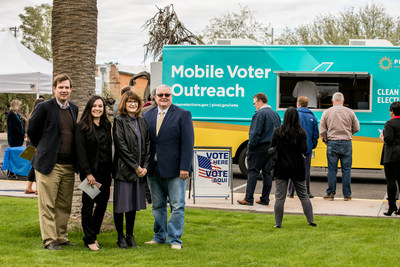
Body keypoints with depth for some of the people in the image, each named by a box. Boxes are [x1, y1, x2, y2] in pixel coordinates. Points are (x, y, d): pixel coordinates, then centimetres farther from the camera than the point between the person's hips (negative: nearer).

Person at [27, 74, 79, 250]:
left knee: (64, 205, 10)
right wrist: (43, 148, 8)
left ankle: (61, 237, 20)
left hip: (68, 165, 6)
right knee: (47, 205, -2)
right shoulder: (44, 108, -6)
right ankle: (49, 240, 4)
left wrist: (74, 160, 14)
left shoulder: (74, 109, 12)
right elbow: (31, 131, 1)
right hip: (49, 164, -6)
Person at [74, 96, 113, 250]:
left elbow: (109, 149, 14)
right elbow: (80, 152, -10)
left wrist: (110, 170, 7)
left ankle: (93, 234, 22)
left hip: (105, 171, 5)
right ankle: (89, 239, 9)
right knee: (88, 205, 0)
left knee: (103, 203, 7)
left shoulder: (106, 125, 12)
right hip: (90, 171, -5)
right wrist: (88, 173, -16)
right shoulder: (82, 127, -5)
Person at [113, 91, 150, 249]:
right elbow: (121, 146, -11)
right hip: (123, 169, -5)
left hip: (140, 170, 5)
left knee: (134, 204, 10)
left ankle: (130, 235, 20)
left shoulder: (142, 122, 14)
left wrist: (145, 166, -2)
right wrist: (135, 166, -12)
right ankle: (120, 237, 10)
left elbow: (147, 145, 11)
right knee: (121, 204, -1)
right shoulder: (119, 121, -4)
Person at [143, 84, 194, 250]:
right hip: (153, 169, 4)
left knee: (177, 206, 0)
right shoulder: (148, 116, 10)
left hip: (174, 169, -4)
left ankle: (175, 239, 8)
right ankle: (160, 236, 24)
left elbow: (188, 143, -8)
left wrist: (184, 167, -14)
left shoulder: (183, 115, -3)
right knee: (157, 205, 13)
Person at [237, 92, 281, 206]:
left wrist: (250, 146, -12)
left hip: (259, 148, -8)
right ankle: (265, 199, 11)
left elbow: (256, 133, -17)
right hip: (272, 148, 8)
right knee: (267, 173, 10)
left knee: (252, 172, -4)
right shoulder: (275, 114, 16)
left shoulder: (260, 114, -11)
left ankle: (249, 199, -4)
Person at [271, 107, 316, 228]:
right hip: (297, 168, 1)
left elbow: (272, 149, -3)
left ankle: (278, 223, 2)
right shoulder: (301, 132, -6)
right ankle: (311, 220, 18)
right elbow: (304, 150, -13)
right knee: (303, 195, 14)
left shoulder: (277, 132, -5)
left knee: (279, 197, 3)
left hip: (281, 168, -1)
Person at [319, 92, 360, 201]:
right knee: (346, 169, 5)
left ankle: (330, 193, 8)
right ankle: (347, 195, 7)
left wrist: (326, 141, 13)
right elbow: (356, 128, 6)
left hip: (332, 143, 0)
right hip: (346, 143, 0)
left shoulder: (327, 112, 2)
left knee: (332, 169, 5)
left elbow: (322, 130, 0)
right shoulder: (350, 112, 2)